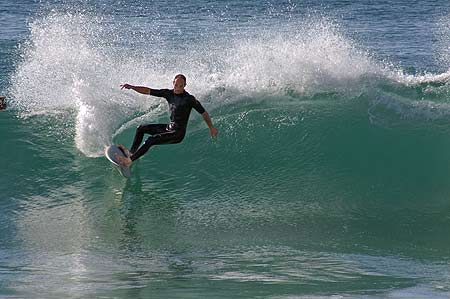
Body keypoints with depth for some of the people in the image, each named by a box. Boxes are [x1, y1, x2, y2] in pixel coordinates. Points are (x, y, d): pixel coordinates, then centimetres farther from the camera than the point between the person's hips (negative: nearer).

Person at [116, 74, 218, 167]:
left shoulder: (189, 99, -15)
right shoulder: (168, 93, 2)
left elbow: (203, 113, -9)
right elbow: (148, 91, 3)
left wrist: (211, 128, -10)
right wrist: (131, 87, -6)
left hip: (178, 133, -8)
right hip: (169, 127, 8)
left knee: (151, 140, -22)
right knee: (141, 129, 15)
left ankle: (129, 161, -20)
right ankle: (131, 152, 17)